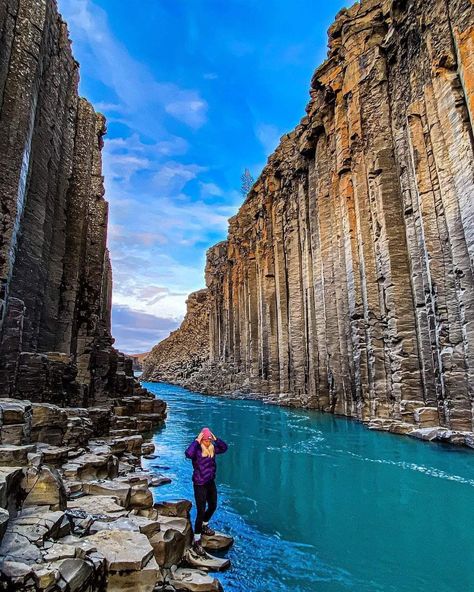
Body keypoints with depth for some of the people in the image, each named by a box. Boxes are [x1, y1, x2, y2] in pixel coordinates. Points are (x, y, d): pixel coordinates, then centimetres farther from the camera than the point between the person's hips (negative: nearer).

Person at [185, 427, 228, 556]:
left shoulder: (212, 448, -2)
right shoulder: (196, 450, -22)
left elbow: (224, 448, 5)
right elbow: (188, 454, -43)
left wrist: (216, 439, -7)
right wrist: (196, 441, -36)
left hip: (211, 482, 7)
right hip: (199, 485, -7)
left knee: (213, 506, 25)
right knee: (201, 512, -4)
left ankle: (204, 526, 51)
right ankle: (197, 541, 10)